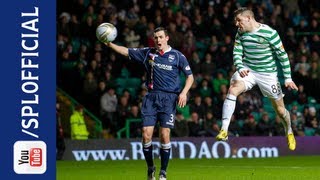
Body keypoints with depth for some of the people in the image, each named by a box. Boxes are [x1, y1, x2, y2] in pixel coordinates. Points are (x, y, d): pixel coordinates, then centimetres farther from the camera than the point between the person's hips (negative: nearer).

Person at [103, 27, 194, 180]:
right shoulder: (148, 53, 12)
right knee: (146, 134, -9)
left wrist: (184, 92, -7)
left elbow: (190, 76, 8)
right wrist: (110, 44, 1)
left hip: (169, 98, -2)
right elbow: (127, 52, 14)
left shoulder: (177, 56, 5)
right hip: (151, 97, 2)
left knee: (165, 135, -10)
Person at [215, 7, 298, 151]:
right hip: (248, 70, 3)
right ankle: (224, 131, -31)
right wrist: (240, 68, -20)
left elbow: (283, 55, -10)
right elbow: (237, 53, 2)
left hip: (268, 74, -3)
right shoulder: (240, 34, -2)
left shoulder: (269, 33, -16)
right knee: (233, 89, -27)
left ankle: (289, 132, 39)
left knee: (280, 109, 6)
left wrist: (288, 78, -9)